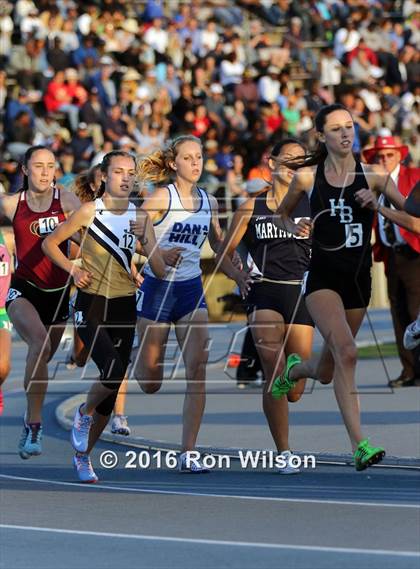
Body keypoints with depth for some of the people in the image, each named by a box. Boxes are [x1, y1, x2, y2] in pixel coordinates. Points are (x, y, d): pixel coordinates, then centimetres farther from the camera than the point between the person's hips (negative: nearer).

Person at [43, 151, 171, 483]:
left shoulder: (139, 217, 6)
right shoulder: (89, 212, -4)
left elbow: (158, 266, -2)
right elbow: (50, 243, 4)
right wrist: (73, 270, -8)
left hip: (124, 306, 4)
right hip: (92, 305, -4)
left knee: (113, 388, 4)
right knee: (113, 371, -25)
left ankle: (83, 456, 19)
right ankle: (84, 414, 6)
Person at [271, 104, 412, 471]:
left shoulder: (372, 174, 1)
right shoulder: (307, 177, 1)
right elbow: (283, 213, 18)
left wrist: (376, 204, -20)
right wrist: (295, 228, -3)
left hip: (358, 278, 3)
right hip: (323, 276, -3)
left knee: (326, 372, 12)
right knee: (346, 352, -25)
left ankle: (294, 370, 50)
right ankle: (359, 445, -26)